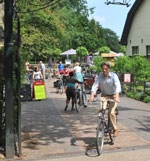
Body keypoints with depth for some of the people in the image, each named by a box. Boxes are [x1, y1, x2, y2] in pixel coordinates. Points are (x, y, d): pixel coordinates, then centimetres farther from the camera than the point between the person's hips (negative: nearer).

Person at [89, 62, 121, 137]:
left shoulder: (114, 76, -18)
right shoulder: (100, 76, -12)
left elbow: (118, 86, -31)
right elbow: (95, 85, -22)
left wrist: (117, 96, -47)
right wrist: (92, 95, -38)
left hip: (113, 95, -2)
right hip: (104, 95, 2)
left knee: (111, 112, -17)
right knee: (101, 110, -21)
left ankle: (115, 129, 3)